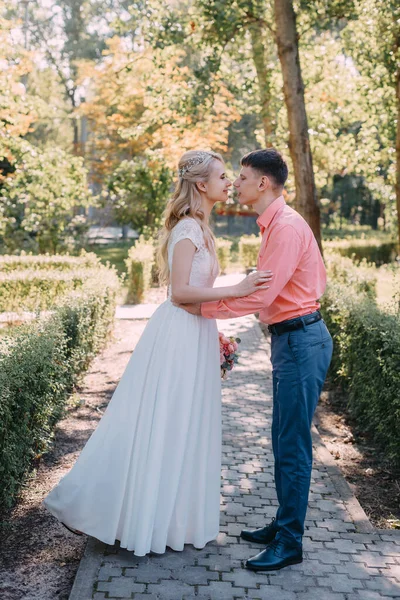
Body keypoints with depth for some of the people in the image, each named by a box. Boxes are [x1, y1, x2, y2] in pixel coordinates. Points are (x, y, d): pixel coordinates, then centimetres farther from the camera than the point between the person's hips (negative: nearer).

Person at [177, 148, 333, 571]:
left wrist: (204, 308, -14)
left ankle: (290, 543, 5)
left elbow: (260, 296, -23)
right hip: (291, 339, 11)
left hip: (300, 341, -11)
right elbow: (318, 280, 21)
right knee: (284, 440, 16)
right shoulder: (275, 224, 15)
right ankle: (283, 525, 28)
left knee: (292, 444, -4)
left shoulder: (286, 227, -17)